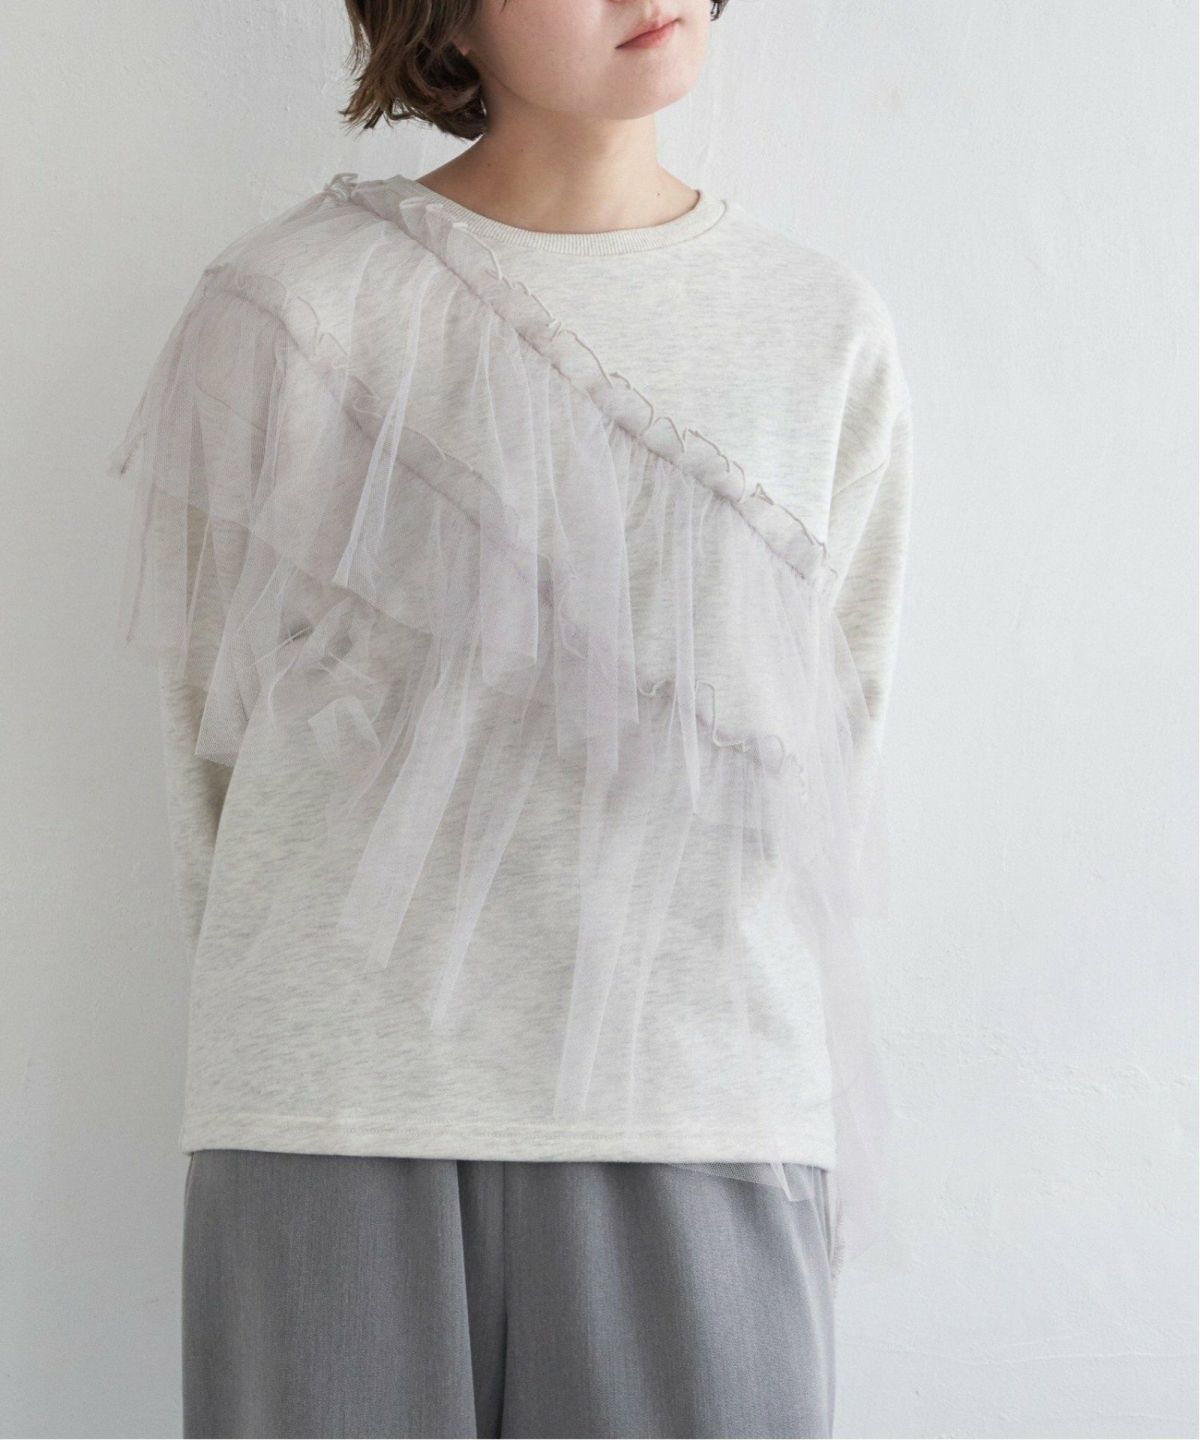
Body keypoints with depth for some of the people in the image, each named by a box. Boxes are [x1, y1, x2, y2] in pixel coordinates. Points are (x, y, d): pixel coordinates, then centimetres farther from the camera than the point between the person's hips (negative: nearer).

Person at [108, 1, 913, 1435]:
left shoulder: (828, 333, 6)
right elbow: (211, 708, 7)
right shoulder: (287, 307, -2)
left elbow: (831, 739, 12)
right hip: (340, 1096, -1)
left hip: (702, 1107, 2)